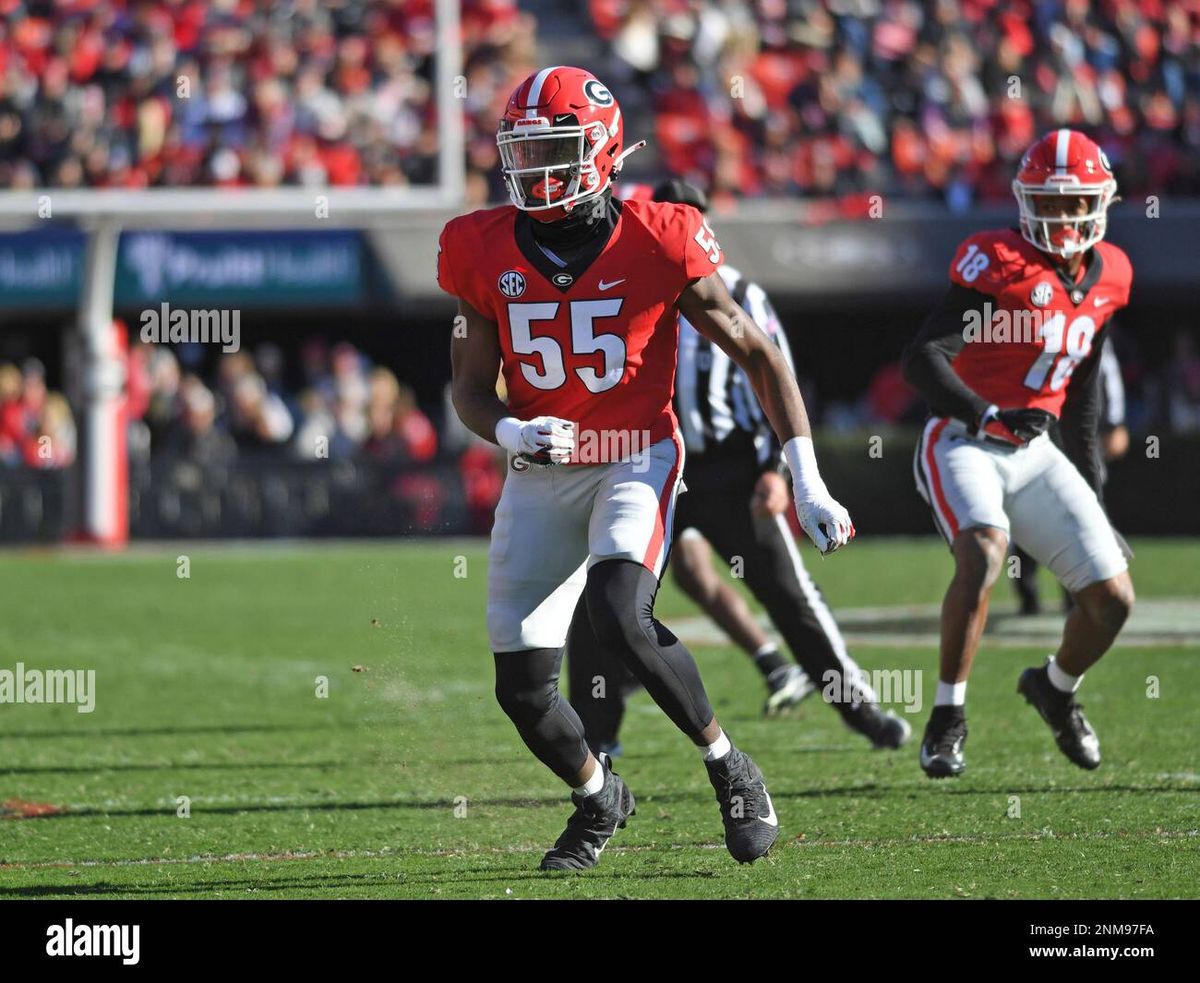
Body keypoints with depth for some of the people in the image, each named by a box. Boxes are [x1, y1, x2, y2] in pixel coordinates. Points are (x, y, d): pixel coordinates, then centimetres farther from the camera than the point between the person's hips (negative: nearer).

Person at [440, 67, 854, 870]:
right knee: (522, 687, 0)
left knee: (619, 614, -30)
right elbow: (470, 386, 5)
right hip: (541, 474, 4)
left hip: (638, 462, -4)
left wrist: (809, 484, -8)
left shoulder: (657, 244, -13)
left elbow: (757, 354, -5)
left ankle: (732, 770, -7)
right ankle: (600, 798, 32)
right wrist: (510, 433, -20)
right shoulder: (485, 253, -4)